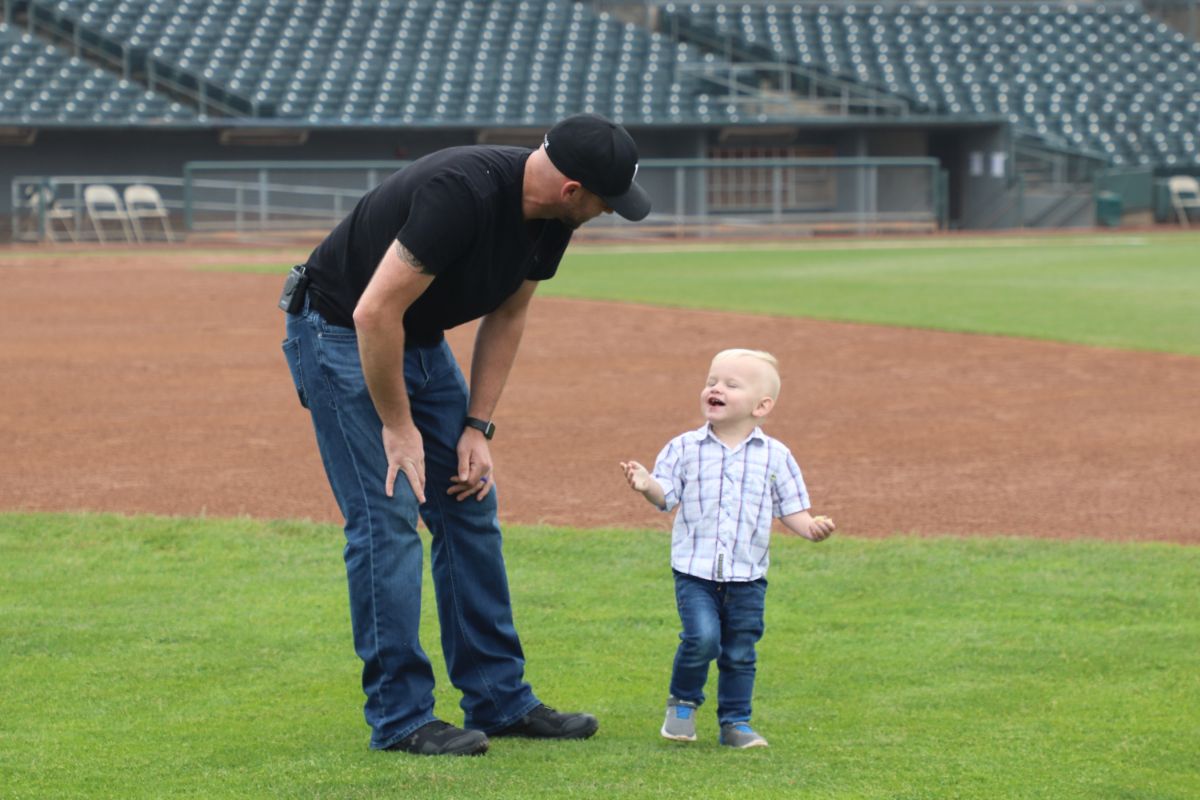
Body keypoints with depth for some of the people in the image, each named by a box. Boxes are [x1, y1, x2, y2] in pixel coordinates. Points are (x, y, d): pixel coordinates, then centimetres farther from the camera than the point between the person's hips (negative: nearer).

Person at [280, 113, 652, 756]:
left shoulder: (550, 219, -8)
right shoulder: (463, 193, -35)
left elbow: (507, 314, 7)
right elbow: (375, 313, -32)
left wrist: (478, 426, 1)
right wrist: (398, 427, -21)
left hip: (418, 342, 9)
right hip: (338, 334, -9)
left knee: (470, 507, 8)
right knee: (388, 518, -12)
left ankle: (500, 700, 15)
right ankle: (399, 717, -5)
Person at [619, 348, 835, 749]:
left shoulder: (775, 456, 2)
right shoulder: (685, 448, 1)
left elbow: (790, 509, 6)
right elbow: (666, 495, -3)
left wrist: (811, 527, -13)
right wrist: (647, 486, -24)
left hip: (747, 575, 2)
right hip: (695, 569, -2)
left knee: (740, 652, 7)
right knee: (703, 637, -18)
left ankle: (735, 721, 23)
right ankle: (682, 702, 7)